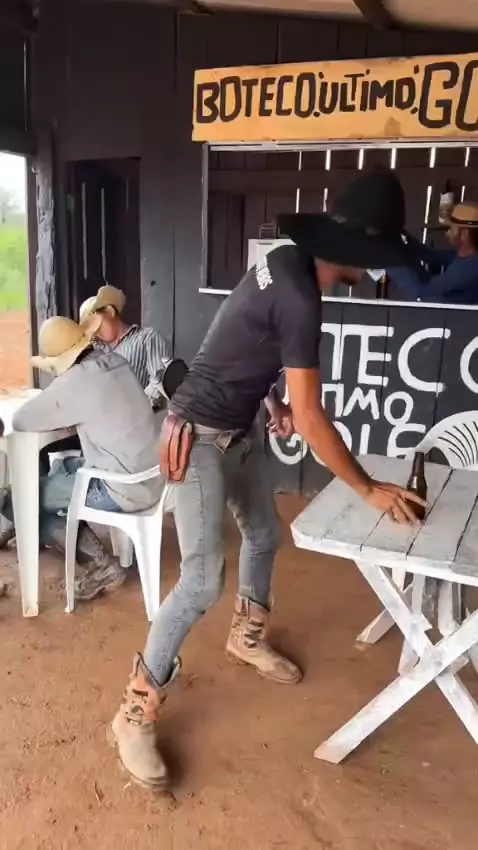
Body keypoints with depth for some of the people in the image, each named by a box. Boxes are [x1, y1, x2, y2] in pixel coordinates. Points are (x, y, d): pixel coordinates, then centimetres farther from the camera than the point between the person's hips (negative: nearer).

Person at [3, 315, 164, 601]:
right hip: (150, 478, 8)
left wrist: (55, 413, 6)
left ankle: (101, 564, 2)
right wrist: (65, 413, 4)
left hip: (123, 491, -8)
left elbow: (20, 421, -11)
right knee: (60, 468, 27)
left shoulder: (73, 383, -20)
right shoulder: (115, 361, 2)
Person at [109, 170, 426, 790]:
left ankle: (247, 638, 47)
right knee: (203, 578, -11)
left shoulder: (287, 262, 1)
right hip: (199, 435, -10)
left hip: (239, 430, 10)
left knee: (264, 536, 21)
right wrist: (370, 490, -16)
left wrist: (274, 404, 17)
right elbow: (311, 419, -25)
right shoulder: (300, 300, -26)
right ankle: (135, 713, 6)